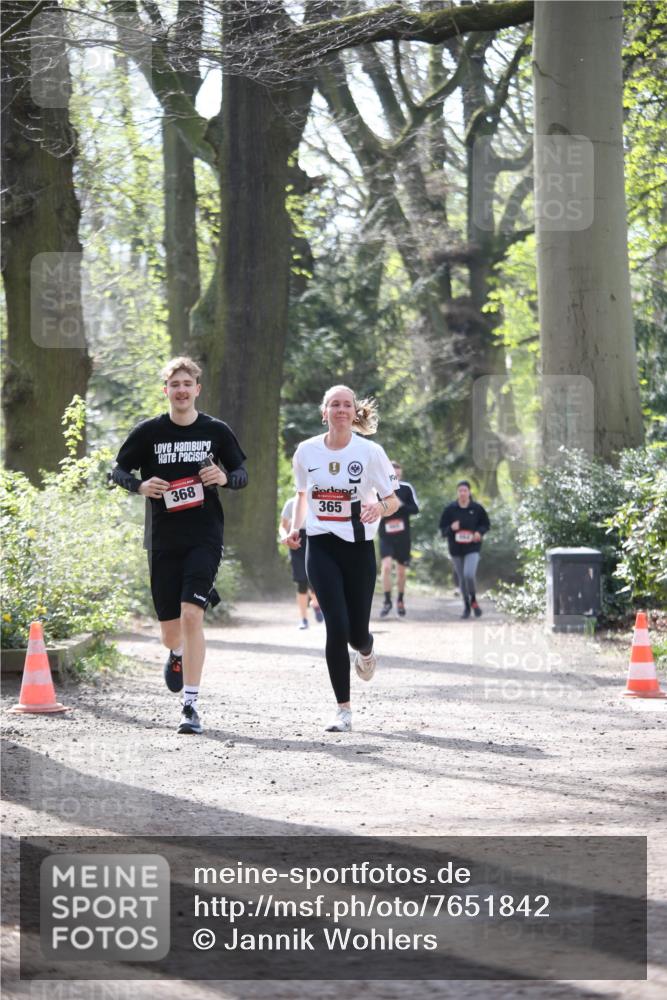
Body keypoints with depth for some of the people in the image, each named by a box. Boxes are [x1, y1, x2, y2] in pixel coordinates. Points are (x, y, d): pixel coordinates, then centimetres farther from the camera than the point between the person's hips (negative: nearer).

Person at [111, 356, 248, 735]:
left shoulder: (217, 431, 2)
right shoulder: (149, 432, 3)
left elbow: (243, 473, 11)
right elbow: (119, 470, 10)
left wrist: (225, 478, -12)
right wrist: (140, 486, -11)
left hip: (205, 537, -2)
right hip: (164, 540, 2)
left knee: (191, 614, -19)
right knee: (170, 628, 7)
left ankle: (191, 705, -15)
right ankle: (178, 654, 47)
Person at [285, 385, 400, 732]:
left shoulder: (370, 452, -4)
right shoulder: (306, 450, 3)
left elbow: (393, 500, 2)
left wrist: (380, 507, -21)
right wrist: (294, 527, 4)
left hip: (359, 547, 0)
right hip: (321, 547, 0)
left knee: (357, 631, 3)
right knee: (337, 626, -14)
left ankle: (366, 652, 44)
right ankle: (344, 711, -5)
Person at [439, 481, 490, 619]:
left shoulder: (477, 508, -3)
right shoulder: (450, 509, -2)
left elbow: (486, 524, 10)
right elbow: (442, 530, 2)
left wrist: (480, 532, -11)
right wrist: (451, 528, -20)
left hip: (472, 549, -2)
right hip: (456, 550, 2)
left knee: (469, 574, -21)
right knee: (462, 579, 10)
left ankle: (473, 600, 4)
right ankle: (466, 607, 27)